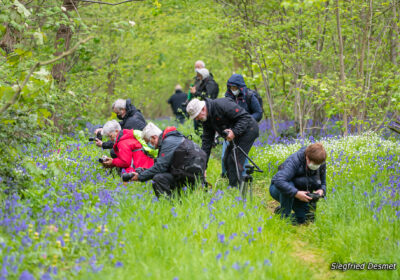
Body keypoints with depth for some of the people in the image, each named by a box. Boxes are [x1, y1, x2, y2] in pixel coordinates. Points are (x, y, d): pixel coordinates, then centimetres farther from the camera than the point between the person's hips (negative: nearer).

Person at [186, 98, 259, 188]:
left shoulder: (221, 105, -26)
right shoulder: (206, 120, 2)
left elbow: (245, 117, -25)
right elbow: (206, 141, 6)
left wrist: (234, 132, -35)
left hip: (248, 129, -9)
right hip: (237, 134, 9)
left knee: (235, 161, -16)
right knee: (227, 161, 6)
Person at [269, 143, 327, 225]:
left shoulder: (321, 164, -14)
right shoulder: (294, 160, -33)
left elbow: (322, 183, 1)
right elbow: (278, 181, -45)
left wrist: (321, 190, -23)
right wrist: (296, 193, -52)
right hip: (278, 188, -5)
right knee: (289, 185, -39)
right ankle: (284, 218, -20)